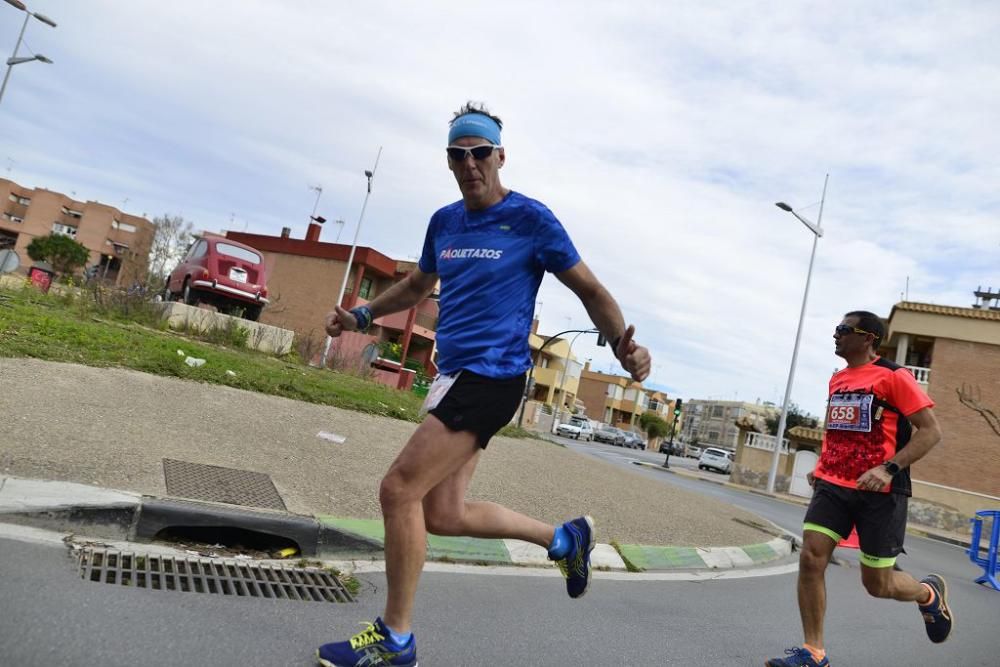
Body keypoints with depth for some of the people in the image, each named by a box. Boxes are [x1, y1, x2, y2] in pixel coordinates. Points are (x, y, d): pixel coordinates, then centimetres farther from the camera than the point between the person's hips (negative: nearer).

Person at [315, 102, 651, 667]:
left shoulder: (531, 219, -6)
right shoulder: (444, 221, 12)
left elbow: (589, 288, -4)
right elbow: (418, 285, 29)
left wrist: (623, 343, -20)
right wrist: (363, 316, 20)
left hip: (492, 376, -7)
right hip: (455, 374, 8)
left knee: (399, 490, -12)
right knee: (443, 515, 8)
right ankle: (564, 538, 27)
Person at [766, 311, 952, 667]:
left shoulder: (894, 376, -8)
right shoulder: (837, 380, 13)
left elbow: (931, 430, -11)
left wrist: (888, 468, -23)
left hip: (879, 491, -5)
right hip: (833, 485, 6)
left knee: (877, 584, 4)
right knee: (810, 559, -9)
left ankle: (929, 593, 39)